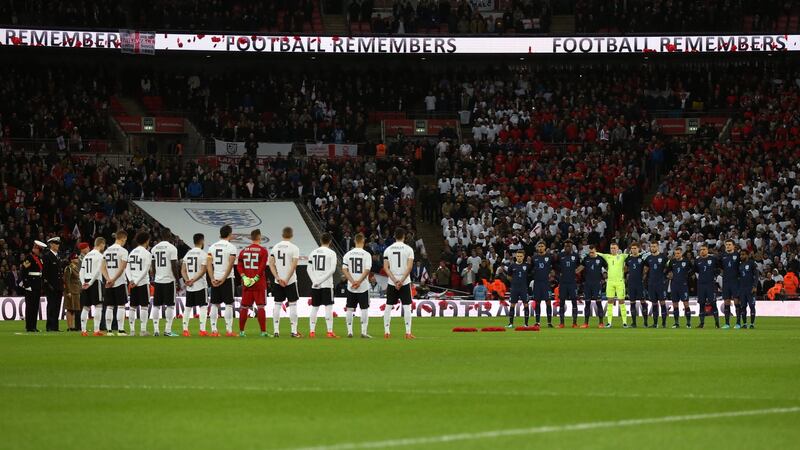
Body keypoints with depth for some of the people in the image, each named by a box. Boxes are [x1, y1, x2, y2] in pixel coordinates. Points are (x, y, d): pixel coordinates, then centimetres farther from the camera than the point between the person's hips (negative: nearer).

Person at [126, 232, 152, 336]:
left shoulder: (132, 253, 10)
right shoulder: (147, 253, -8)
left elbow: (127, 269, 6)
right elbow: (145, 271, -14)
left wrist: (131, 280, -4)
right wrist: (136, 282, -12)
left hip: (132, 283, 5)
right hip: (143, 283, -5)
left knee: (133, 307, 8)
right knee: (144, 306, -1)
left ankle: (132, 330, 7)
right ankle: (143, 330, -5)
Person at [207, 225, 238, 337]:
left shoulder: (212, 247, 7)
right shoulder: (231, 247, -6)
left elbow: (208, 264, 1)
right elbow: (230, 264, -13)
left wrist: (212, 279, -3)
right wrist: (223, 279, -10)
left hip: (215, 279, 4)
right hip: (227, 278, -4)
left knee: (215, 304, 9)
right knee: (229, 304, 0)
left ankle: (214, 330, 6)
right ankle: (228, 330, -4)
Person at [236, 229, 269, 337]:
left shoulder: (244, 250, 9)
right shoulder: (263, 251, -5)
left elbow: (239, 265, 2)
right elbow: (262, 267, -13)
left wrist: (244, 277, -4)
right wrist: (256, 278, -11)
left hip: (246, 282, 4)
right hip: (259, 283, -4)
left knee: (244, 307, 10)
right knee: (260, 307, -4)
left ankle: (241, 331, 13)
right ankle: (263, 332, -8)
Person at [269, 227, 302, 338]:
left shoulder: (275, 247, 5)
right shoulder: (294, 248, -8)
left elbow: (271, 264, 0)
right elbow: (294, 265, -14)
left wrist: (278, 278, -3)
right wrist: (287, 280, -10)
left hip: (278, 281, 4)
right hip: (290, 281, -4)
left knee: (277, 304, 9)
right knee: (293, 304, 1)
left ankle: (276, 331, 6)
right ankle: (294, 331, -2)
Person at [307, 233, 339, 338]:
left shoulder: (313, 252, 9)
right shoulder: (331, 253, -4)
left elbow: (309, 269, 5)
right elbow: (332, 269, -11)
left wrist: (315, 280, -2)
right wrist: (321, 280, -11)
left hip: (315, 286, 4)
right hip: (327, 284, -4)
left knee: (314, 307, 9)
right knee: (328, 307, -3)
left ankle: (312, 331, 7)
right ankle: (330, 331, -8)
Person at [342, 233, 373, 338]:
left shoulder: (348, 254, 2)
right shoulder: (366, 254, -6)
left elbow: (344, 270, -4)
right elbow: (367, 270, -14)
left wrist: (353, 282, -9)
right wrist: (359, 282, -14)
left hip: (351, 287, 2)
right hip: (364, 286, -2)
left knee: (350, 309, 10)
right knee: (364, 309, 4)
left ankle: (349, 331, 9)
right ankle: (364, 332, 0)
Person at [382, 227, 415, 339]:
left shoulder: (388, 249, 3)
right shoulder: (408, 249, -3)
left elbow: (386, 267, -3)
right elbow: (409, 267, -13)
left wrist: (394, 280, -7)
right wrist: (402, 280, -14)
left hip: (391, 283, 2)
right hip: (405, 282, -2)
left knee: (388, 307, 8)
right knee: (407, 307, 1)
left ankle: (386, 332, 5)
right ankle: (408, 333, -5)